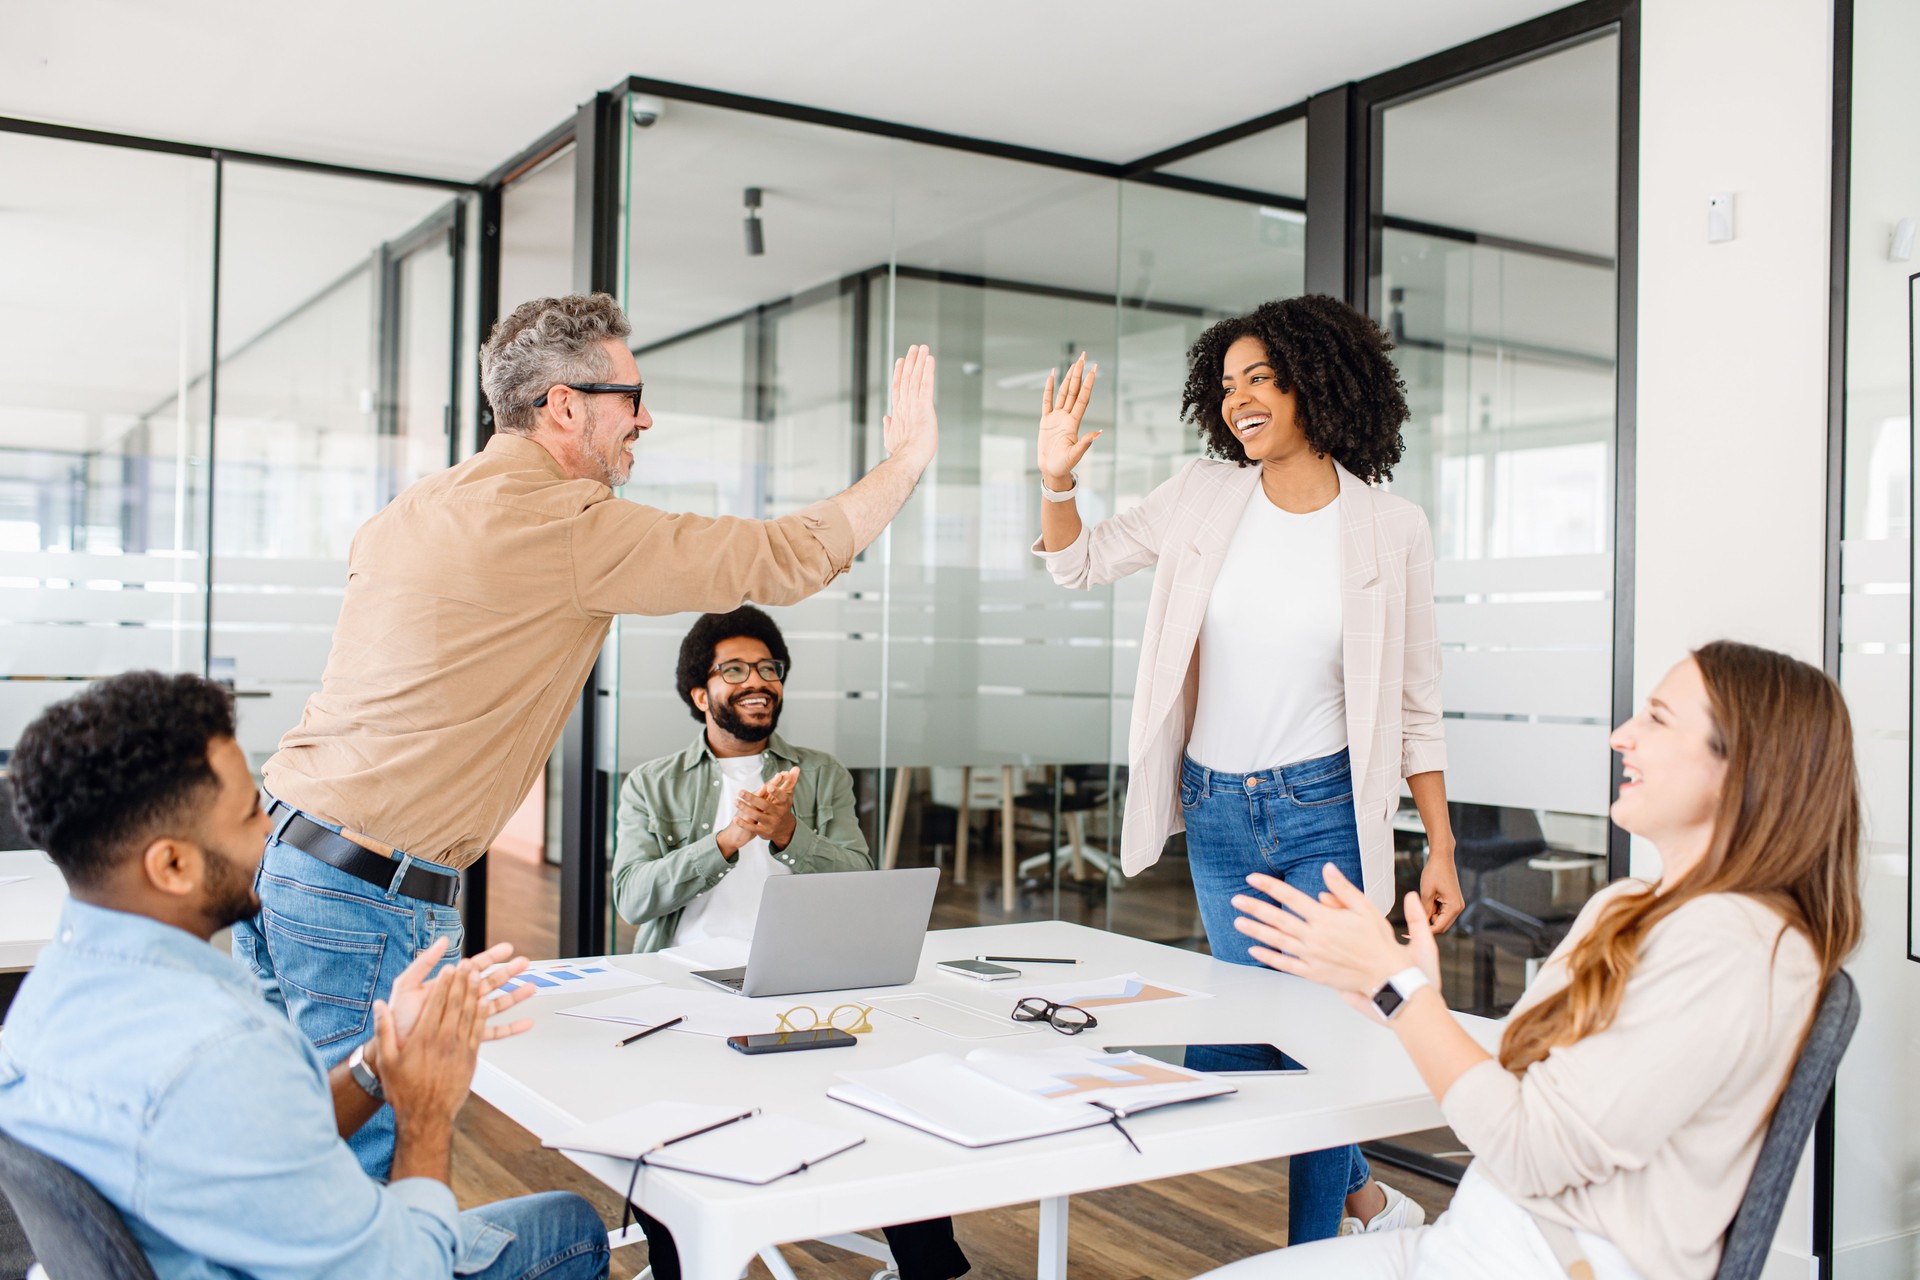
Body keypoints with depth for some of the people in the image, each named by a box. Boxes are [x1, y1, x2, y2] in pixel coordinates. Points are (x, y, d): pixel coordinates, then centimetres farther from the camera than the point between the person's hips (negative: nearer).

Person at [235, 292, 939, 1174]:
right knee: (383, 1169, 0)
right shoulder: (573, 525, -14)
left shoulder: (414, 508, 14)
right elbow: (782, 559, -9)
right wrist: (906, 459, 4)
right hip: (376, 899, -9)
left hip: (289, 859, 9)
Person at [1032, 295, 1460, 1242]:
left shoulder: (1391, 532, -7)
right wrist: (1056, 479, -10)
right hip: (1216, 814, 4)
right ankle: (1367, 1198, 38)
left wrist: (1440, 850, -1)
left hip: (1324, 815, -3)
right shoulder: (1204, 497, -1)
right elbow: (1076, 563, 10)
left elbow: (1416, 701, -1)